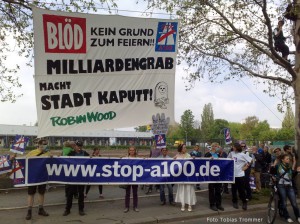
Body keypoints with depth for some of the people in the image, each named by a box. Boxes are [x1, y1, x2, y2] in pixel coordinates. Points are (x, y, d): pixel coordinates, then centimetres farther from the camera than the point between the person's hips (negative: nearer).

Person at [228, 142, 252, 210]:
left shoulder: (242, 155, -8)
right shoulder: (231, 153, 3)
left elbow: (250, 160, -6)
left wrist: (246, 166, -4)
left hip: (240, 175, -3)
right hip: (232, 174, 4)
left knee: (241, 190, 2)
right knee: (234, 189, 11)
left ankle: (244, 203, 18)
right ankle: (235, 202, 25)